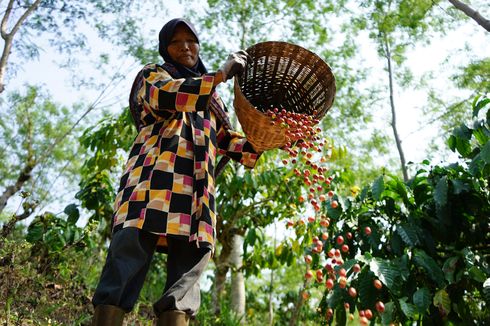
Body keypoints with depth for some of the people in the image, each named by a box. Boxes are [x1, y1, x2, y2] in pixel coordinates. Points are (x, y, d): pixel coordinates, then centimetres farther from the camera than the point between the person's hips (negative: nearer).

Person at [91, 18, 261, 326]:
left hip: (197, 187, 5)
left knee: (188, 266, -9)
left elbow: (227, 140, 29)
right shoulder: (152, 74, 19)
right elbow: (167, 96, -5)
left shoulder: (211, 97, 33)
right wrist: (221, 74, -6)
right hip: (156, 175, -4)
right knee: (132, 247, -20)